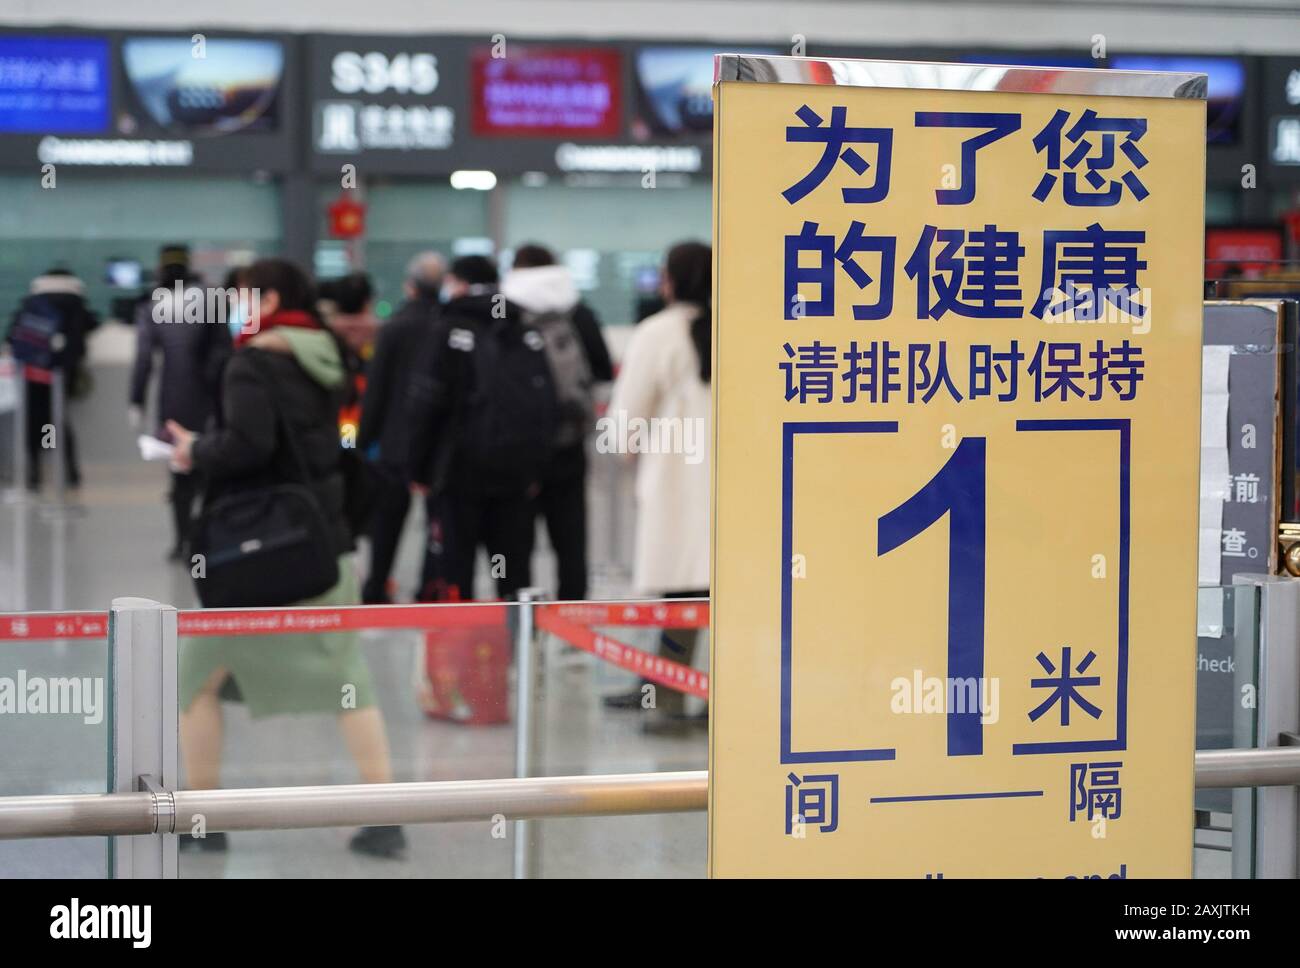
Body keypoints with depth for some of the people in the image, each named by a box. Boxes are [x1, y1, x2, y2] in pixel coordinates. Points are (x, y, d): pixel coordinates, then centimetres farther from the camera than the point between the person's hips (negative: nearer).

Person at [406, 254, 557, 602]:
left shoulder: (448, 332, -6)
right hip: (517, 474, 5)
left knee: (451, 573, -1)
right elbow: (546, 407, 11)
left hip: (460, 472, -5)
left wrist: (418, 470, -2)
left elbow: (425, 405, -9)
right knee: (515, 571, 10)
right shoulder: (530, 338, 9)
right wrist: (535, 469, 14)